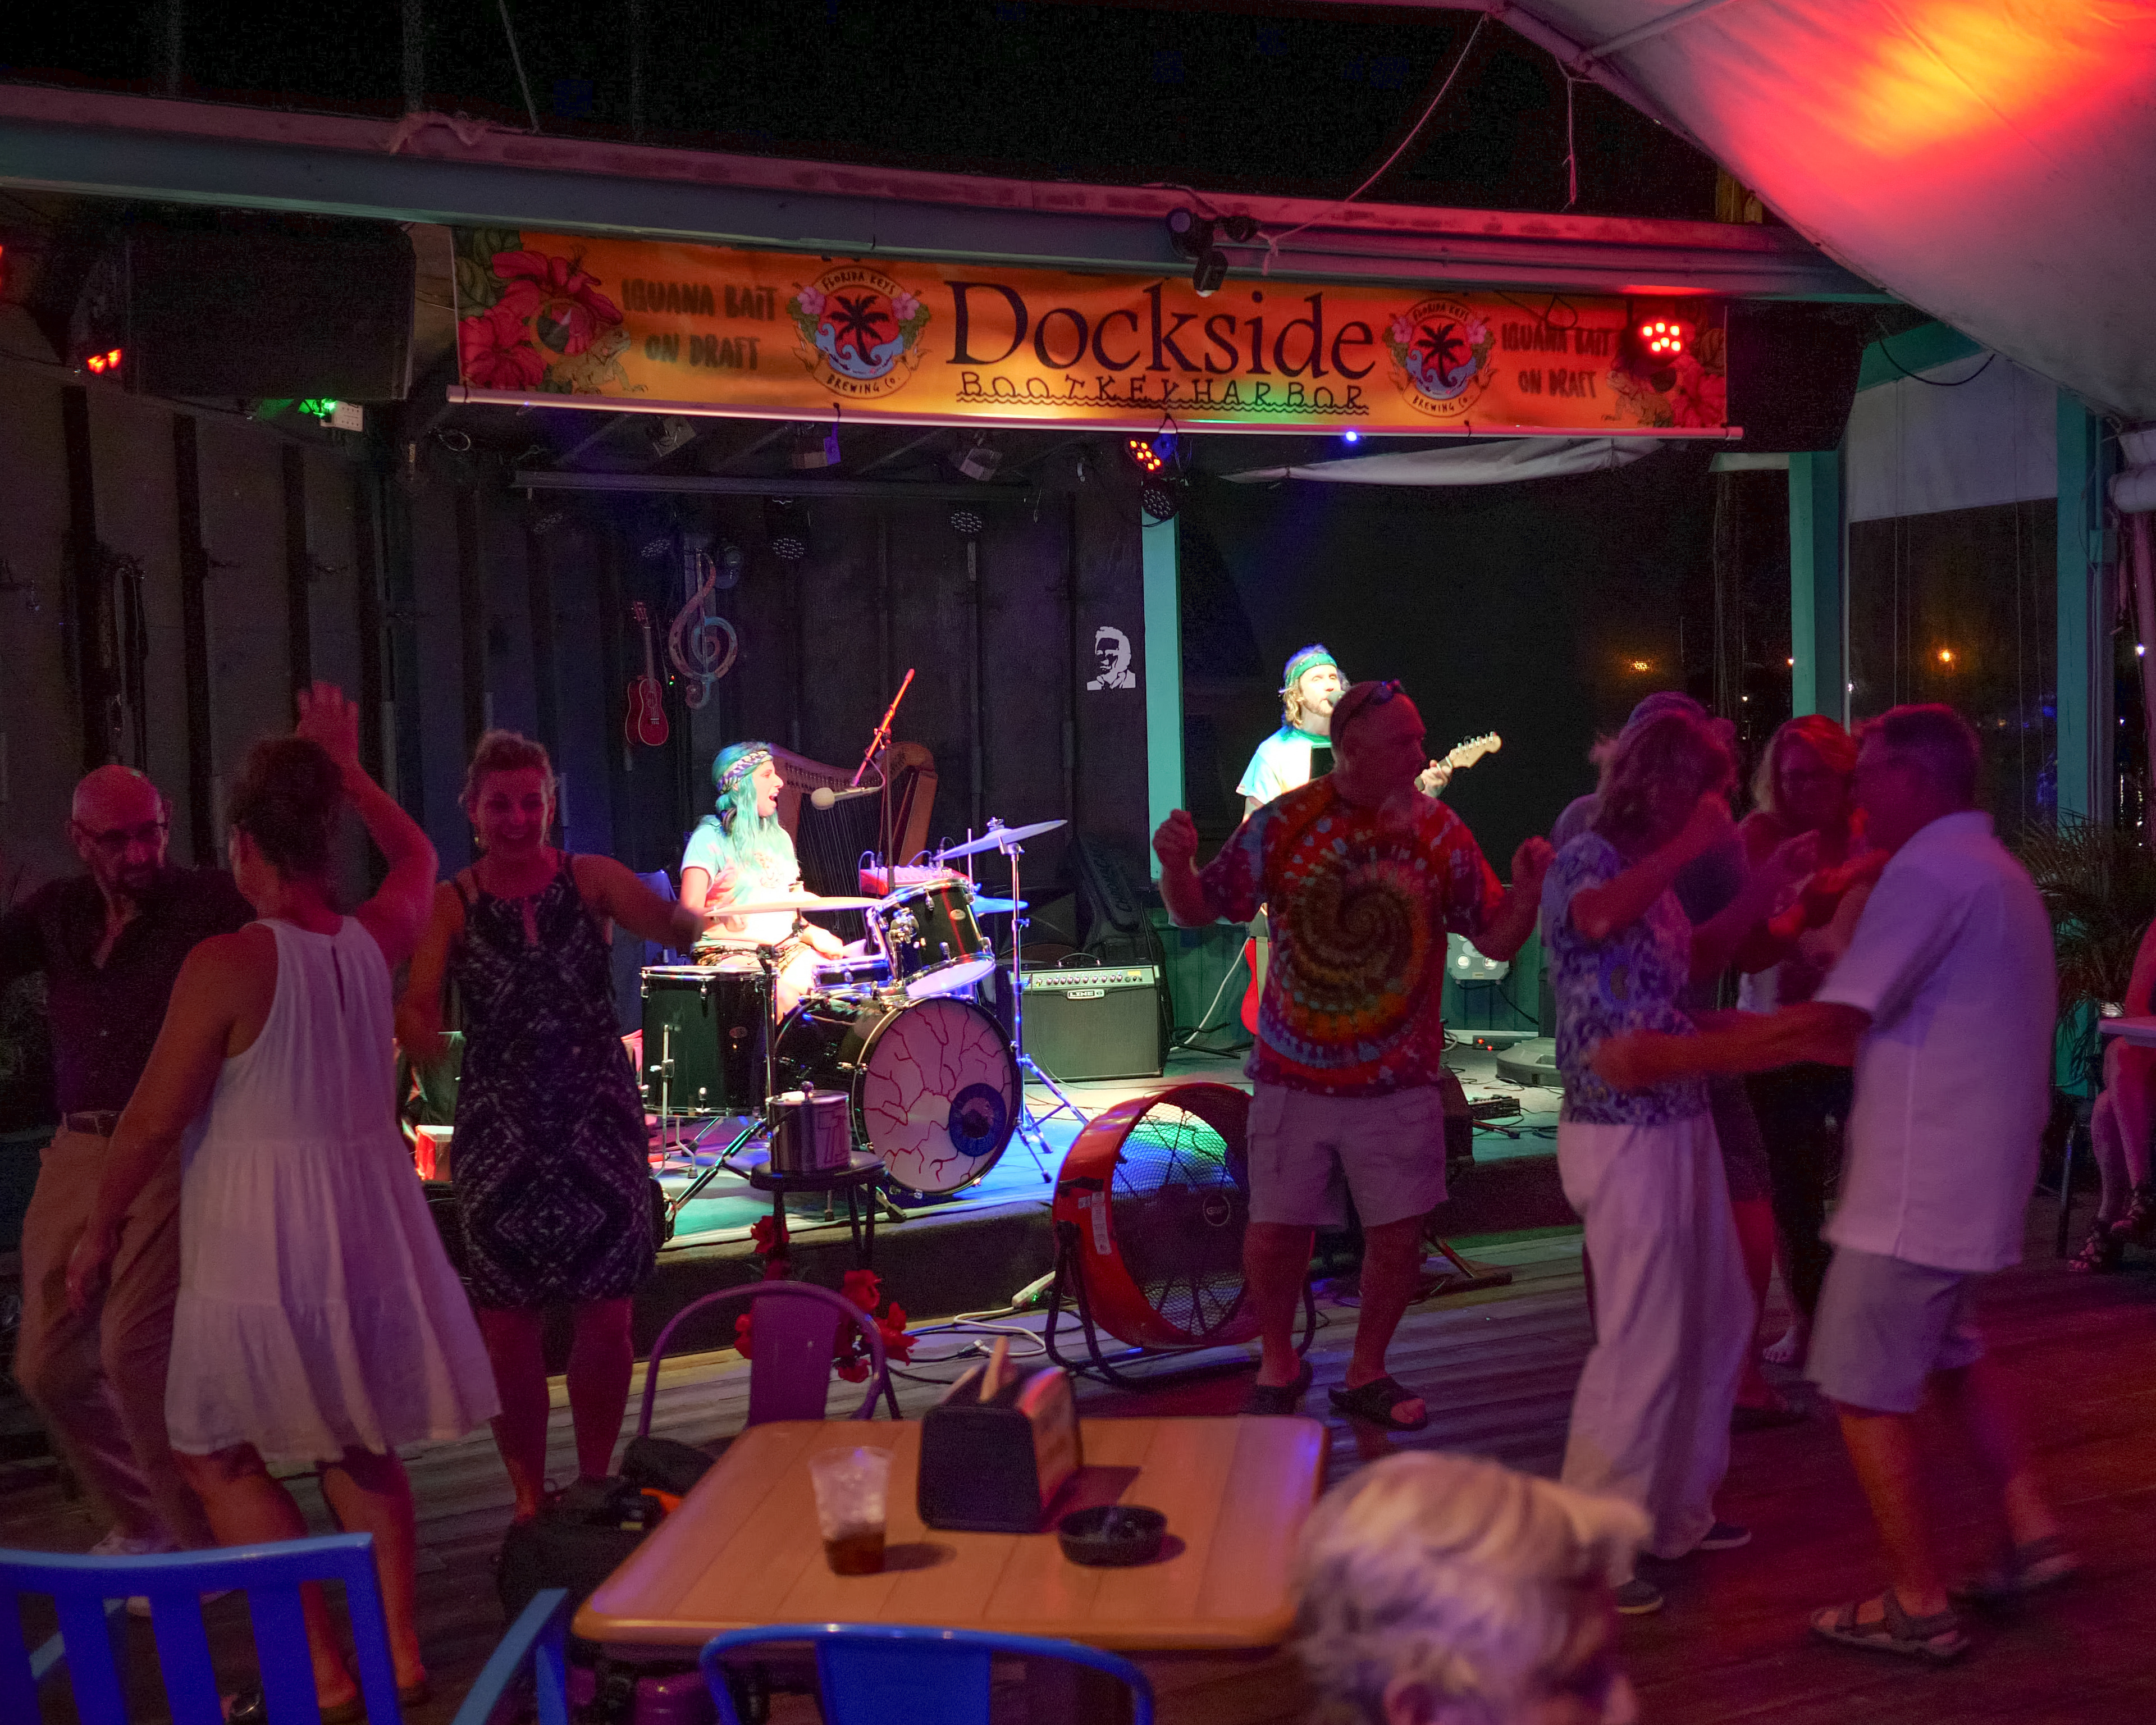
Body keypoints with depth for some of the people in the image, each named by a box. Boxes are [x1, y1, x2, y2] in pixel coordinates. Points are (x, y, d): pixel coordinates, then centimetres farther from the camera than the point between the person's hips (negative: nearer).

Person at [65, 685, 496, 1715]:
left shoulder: (227, 963, -17)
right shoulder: (373, 941, -1)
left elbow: (152, 1121, -12)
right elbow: (418, 859, 23)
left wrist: (100, 1230, 2)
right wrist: (349, 768, 27)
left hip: (260, 1241, -6)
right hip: (369, 1220, 6)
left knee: (219, 1454, 9)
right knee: (359, 1444, 20)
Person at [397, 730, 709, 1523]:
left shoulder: (592, 879, 0)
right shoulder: (451, 905, 1)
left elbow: (671, 926, -16)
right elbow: (418, 1005, -9)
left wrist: (691, 917, -39)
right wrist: (416, 1033, -33)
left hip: (600, 1123, 0)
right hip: (497, 1132, 0)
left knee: (605, 1315, 4)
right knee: (508, 1323, 3)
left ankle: (595, 1485, 24)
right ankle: (529, 1500, 20)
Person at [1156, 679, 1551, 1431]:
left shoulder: (1440, 832, -3)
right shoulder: (1284, 824, -7)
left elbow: (1497, 940, 1)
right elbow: (1197, 910, -2)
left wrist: (1527, 894, -19)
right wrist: (1176, 866, -23)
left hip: (1400, 1081, 1)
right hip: (1295, 1077, -1)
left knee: (1399, 1229, 5)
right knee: (1275, 1229, 3)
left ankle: (1366, 1374, 29)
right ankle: (1278, 1365, 30)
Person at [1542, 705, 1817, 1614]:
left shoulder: (1653, 870, 13)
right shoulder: (1587, 859, -13)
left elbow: (1697, 955, 28)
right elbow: (1596, 917, -37)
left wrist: (1772, 879, 20)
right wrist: (1687, 848, -32)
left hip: (1680, 1123, 10)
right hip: (1624, 1136, -10)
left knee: (1717, 1320, 17)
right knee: (1643, 1342, -6)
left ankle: (1676, 1510, 32)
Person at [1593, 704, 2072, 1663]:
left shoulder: (1928, 873, -19)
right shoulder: (1994, 872, 15)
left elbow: (1826, 1025, -25)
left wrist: (1663, 1058, -19)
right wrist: (1764, 1039, 14)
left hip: (1918, 1185, -10)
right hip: (1979, 1178, 10)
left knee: (1864, 1387, 0)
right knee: (1945, 1355, 26)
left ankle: (1917, 1607, 8)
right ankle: (2030, 1531, 29)